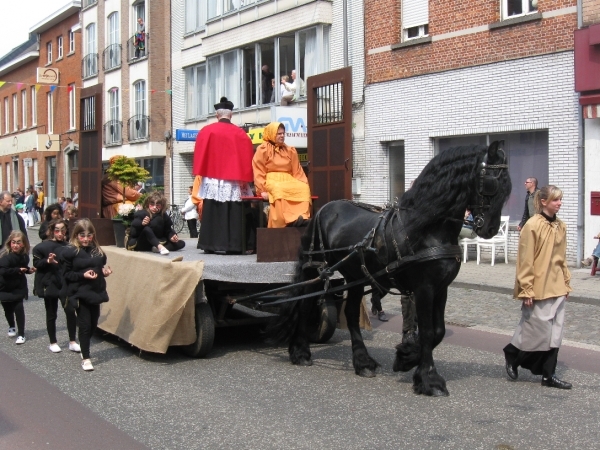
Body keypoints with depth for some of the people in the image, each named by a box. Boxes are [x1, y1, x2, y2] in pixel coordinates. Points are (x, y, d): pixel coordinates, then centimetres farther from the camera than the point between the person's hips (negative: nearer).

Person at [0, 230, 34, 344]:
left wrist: (28, 270, -2)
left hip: (19, 287, 3)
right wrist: (18, 270, -30)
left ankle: (21, 334, 2)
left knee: (19, 308, -6)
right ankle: (12, 327, 39)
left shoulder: (24, 256, -2)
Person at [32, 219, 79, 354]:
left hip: (66, 284, 2)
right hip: (50, 284, -2)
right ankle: (53, 343, 22)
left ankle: (72, 342, 11)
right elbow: (36, 264, -7)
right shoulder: (43, 246, -7)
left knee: (71, 312, -2)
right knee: (51, 315, 9)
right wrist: (48, 261, -23)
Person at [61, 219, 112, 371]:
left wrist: (105, 270, 2)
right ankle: (85, 358, 7)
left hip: (95, 292, 6)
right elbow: (66, 274, -8)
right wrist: (83, 275, -21)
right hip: (80, 293, -6)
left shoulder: (97, 250, 8)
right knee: (85, 324, -4)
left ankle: (84, 348, 38)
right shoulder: (69, 252, -9)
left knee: (93, 323, 13)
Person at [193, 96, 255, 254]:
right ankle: (232, 245, -2)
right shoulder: (240, 134, 1)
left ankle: (210, 245, 4)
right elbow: (247, 159, 1)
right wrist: (244, 179, 4)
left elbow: (200, 156, 3)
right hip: (233, 182, 0)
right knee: (233, 213, 0)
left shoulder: (207, 131, 0)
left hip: (212, 179, 0)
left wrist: (201, 175, 13)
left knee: (212, 213, 4)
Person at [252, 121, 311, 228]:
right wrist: (262, 190, -15)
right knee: (278, 189, -39)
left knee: (303, 188, -26)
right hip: (271, 181, -5)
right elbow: (258, 172, -3)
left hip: (288, 181, 5)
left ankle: (302, 216, -41)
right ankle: (288, 220, -46)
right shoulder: (263, 149, 3)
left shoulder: (290, 151, 18)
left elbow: (297, 172, 14)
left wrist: (304, 185, -3)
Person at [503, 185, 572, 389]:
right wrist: (526, 289, -14)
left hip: (557, 288, 7)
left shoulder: (561, 226, 9)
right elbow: (525, 261, -13)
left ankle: (549, 375, 15)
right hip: (538, 289, -7)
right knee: (537, 329, -1)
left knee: (555, 332, 8)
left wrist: (566, 283, 16)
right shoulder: (532, 226, -13)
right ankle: (512, 356, 23)